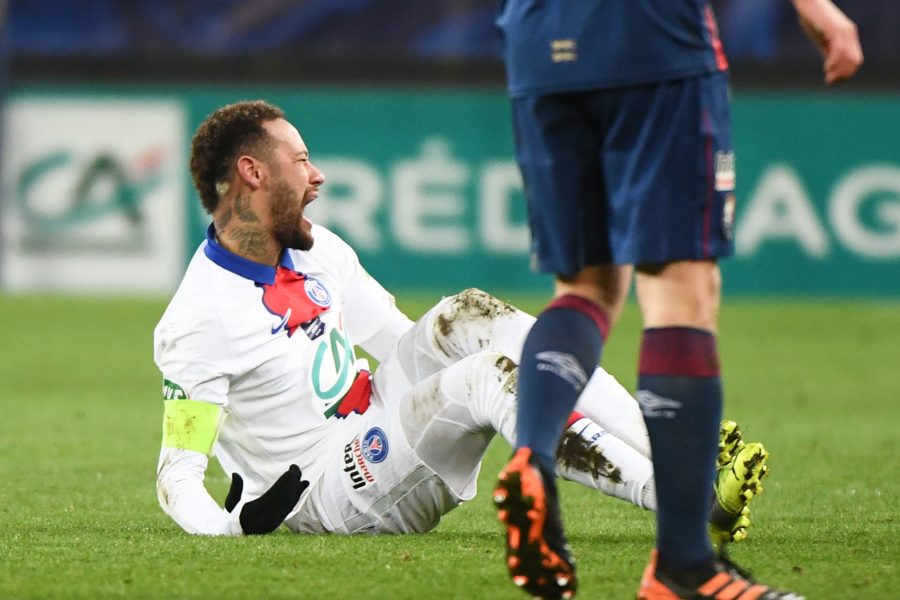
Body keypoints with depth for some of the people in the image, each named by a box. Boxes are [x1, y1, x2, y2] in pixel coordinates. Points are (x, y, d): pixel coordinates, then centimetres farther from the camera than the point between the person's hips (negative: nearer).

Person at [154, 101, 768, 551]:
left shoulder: (320, 251, 8)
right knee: (487, 375, -28)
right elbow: (178, 477, -18)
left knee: (468, 318, -16)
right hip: (326, 495, -8)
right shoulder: (197, 322, -17)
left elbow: (398, 339, 18)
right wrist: (231, 526, -37)